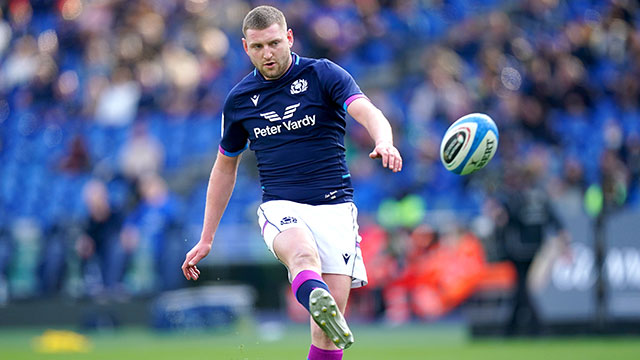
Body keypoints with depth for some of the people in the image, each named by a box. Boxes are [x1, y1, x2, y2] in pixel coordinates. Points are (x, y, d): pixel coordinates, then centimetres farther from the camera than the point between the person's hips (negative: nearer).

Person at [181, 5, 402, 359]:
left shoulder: (323, 74, 0)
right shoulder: (239, 99, 10)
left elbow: (368, 112, -17)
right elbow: (225, 167, 22)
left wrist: (384, 142, -41)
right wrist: (206, 239, 22)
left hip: (334, 206, 0)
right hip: (280, 207, 0)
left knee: (330, 321, -12)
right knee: (303, 253, -37)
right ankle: (317, 300, -69)